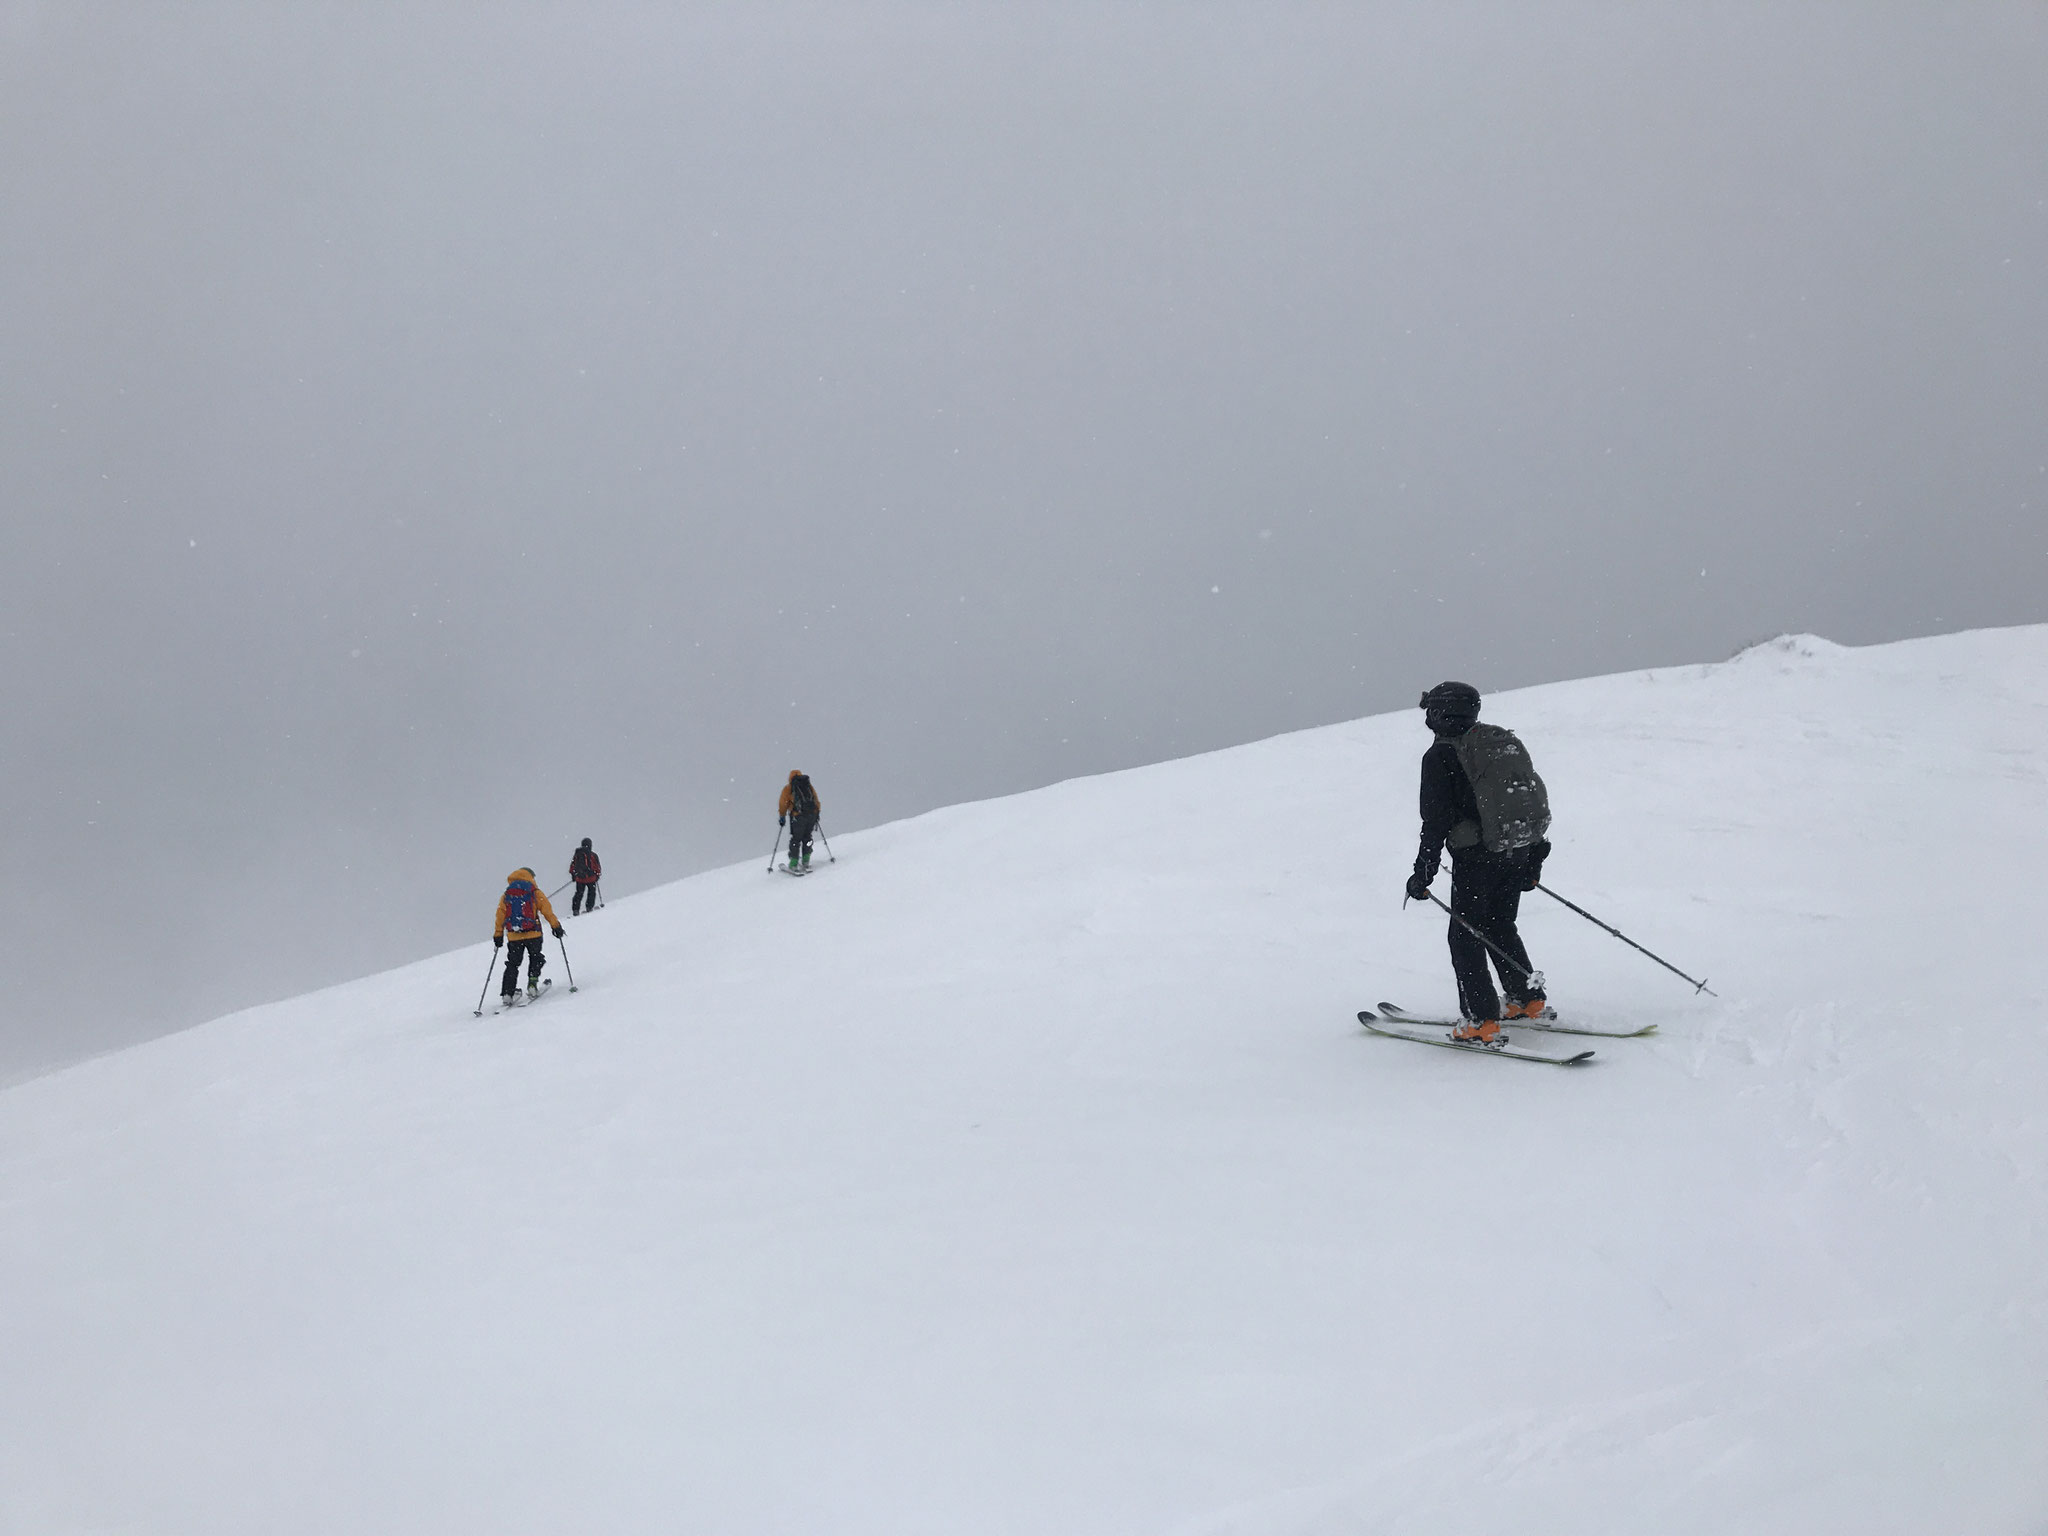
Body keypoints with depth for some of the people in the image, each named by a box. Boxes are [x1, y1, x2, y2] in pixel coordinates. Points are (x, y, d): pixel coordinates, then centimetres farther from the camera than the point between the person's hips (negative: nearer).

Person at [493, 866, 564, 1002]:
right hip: (533, 934, -2)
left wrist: (498, 936, 16)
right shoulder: (535, 893, 1)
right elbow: (547, 911, -3)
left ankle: (508, 992, 3)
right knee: (535, 959, 17)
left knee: (512, 963, 13)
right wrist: (556, 926, 3)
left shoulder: (505, 896, 10)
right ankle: (532, 983, -2)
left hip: (513, 936, 2)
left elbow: (500, 917, 10)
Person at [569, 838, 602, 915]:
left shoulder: (577, 854, 2)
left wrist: (573, 874, 20)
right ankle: (589, 907, 10)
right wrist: (598, 874, 14)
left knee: (579, 894, 15)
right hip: (590, 877, -3)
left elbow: (572, 865, 8)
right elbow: (597, 867, -3)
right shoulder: (593, 855, -8)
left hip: (579, 878, 3)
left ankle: (575, 910, 7)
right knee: (591, 892, 18)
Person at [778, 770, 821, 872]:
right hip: (812, 815, 3)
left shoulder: (788, 788, 10)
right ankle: (806, 862, 17)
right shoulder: (809, 786, 18)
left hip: (798, 816, -3)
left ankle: (793, 865, 0)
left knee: (796, 839, 3)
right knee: (807, 838, 18)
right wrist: (817, 813, 30)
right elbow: (816, 801, 20)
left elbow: (783, 804, 8)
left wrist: (782, 817, 18)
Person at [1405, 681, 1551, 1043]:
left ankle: (1482, 1022, -2)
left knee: (1465, 936, 2)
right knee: (1500, 926, 23)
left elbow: (1436, 820, -13)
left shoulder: (1440, 755, -9)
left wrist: (1423, 873, -8)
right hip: (1520, 850, 7)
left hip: (1477, 856, -7)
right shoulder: (1504, 739, 12)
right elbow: (1533, 795, 15)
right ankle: (1528, 1001, 27)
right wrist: (1534, 860, 22)